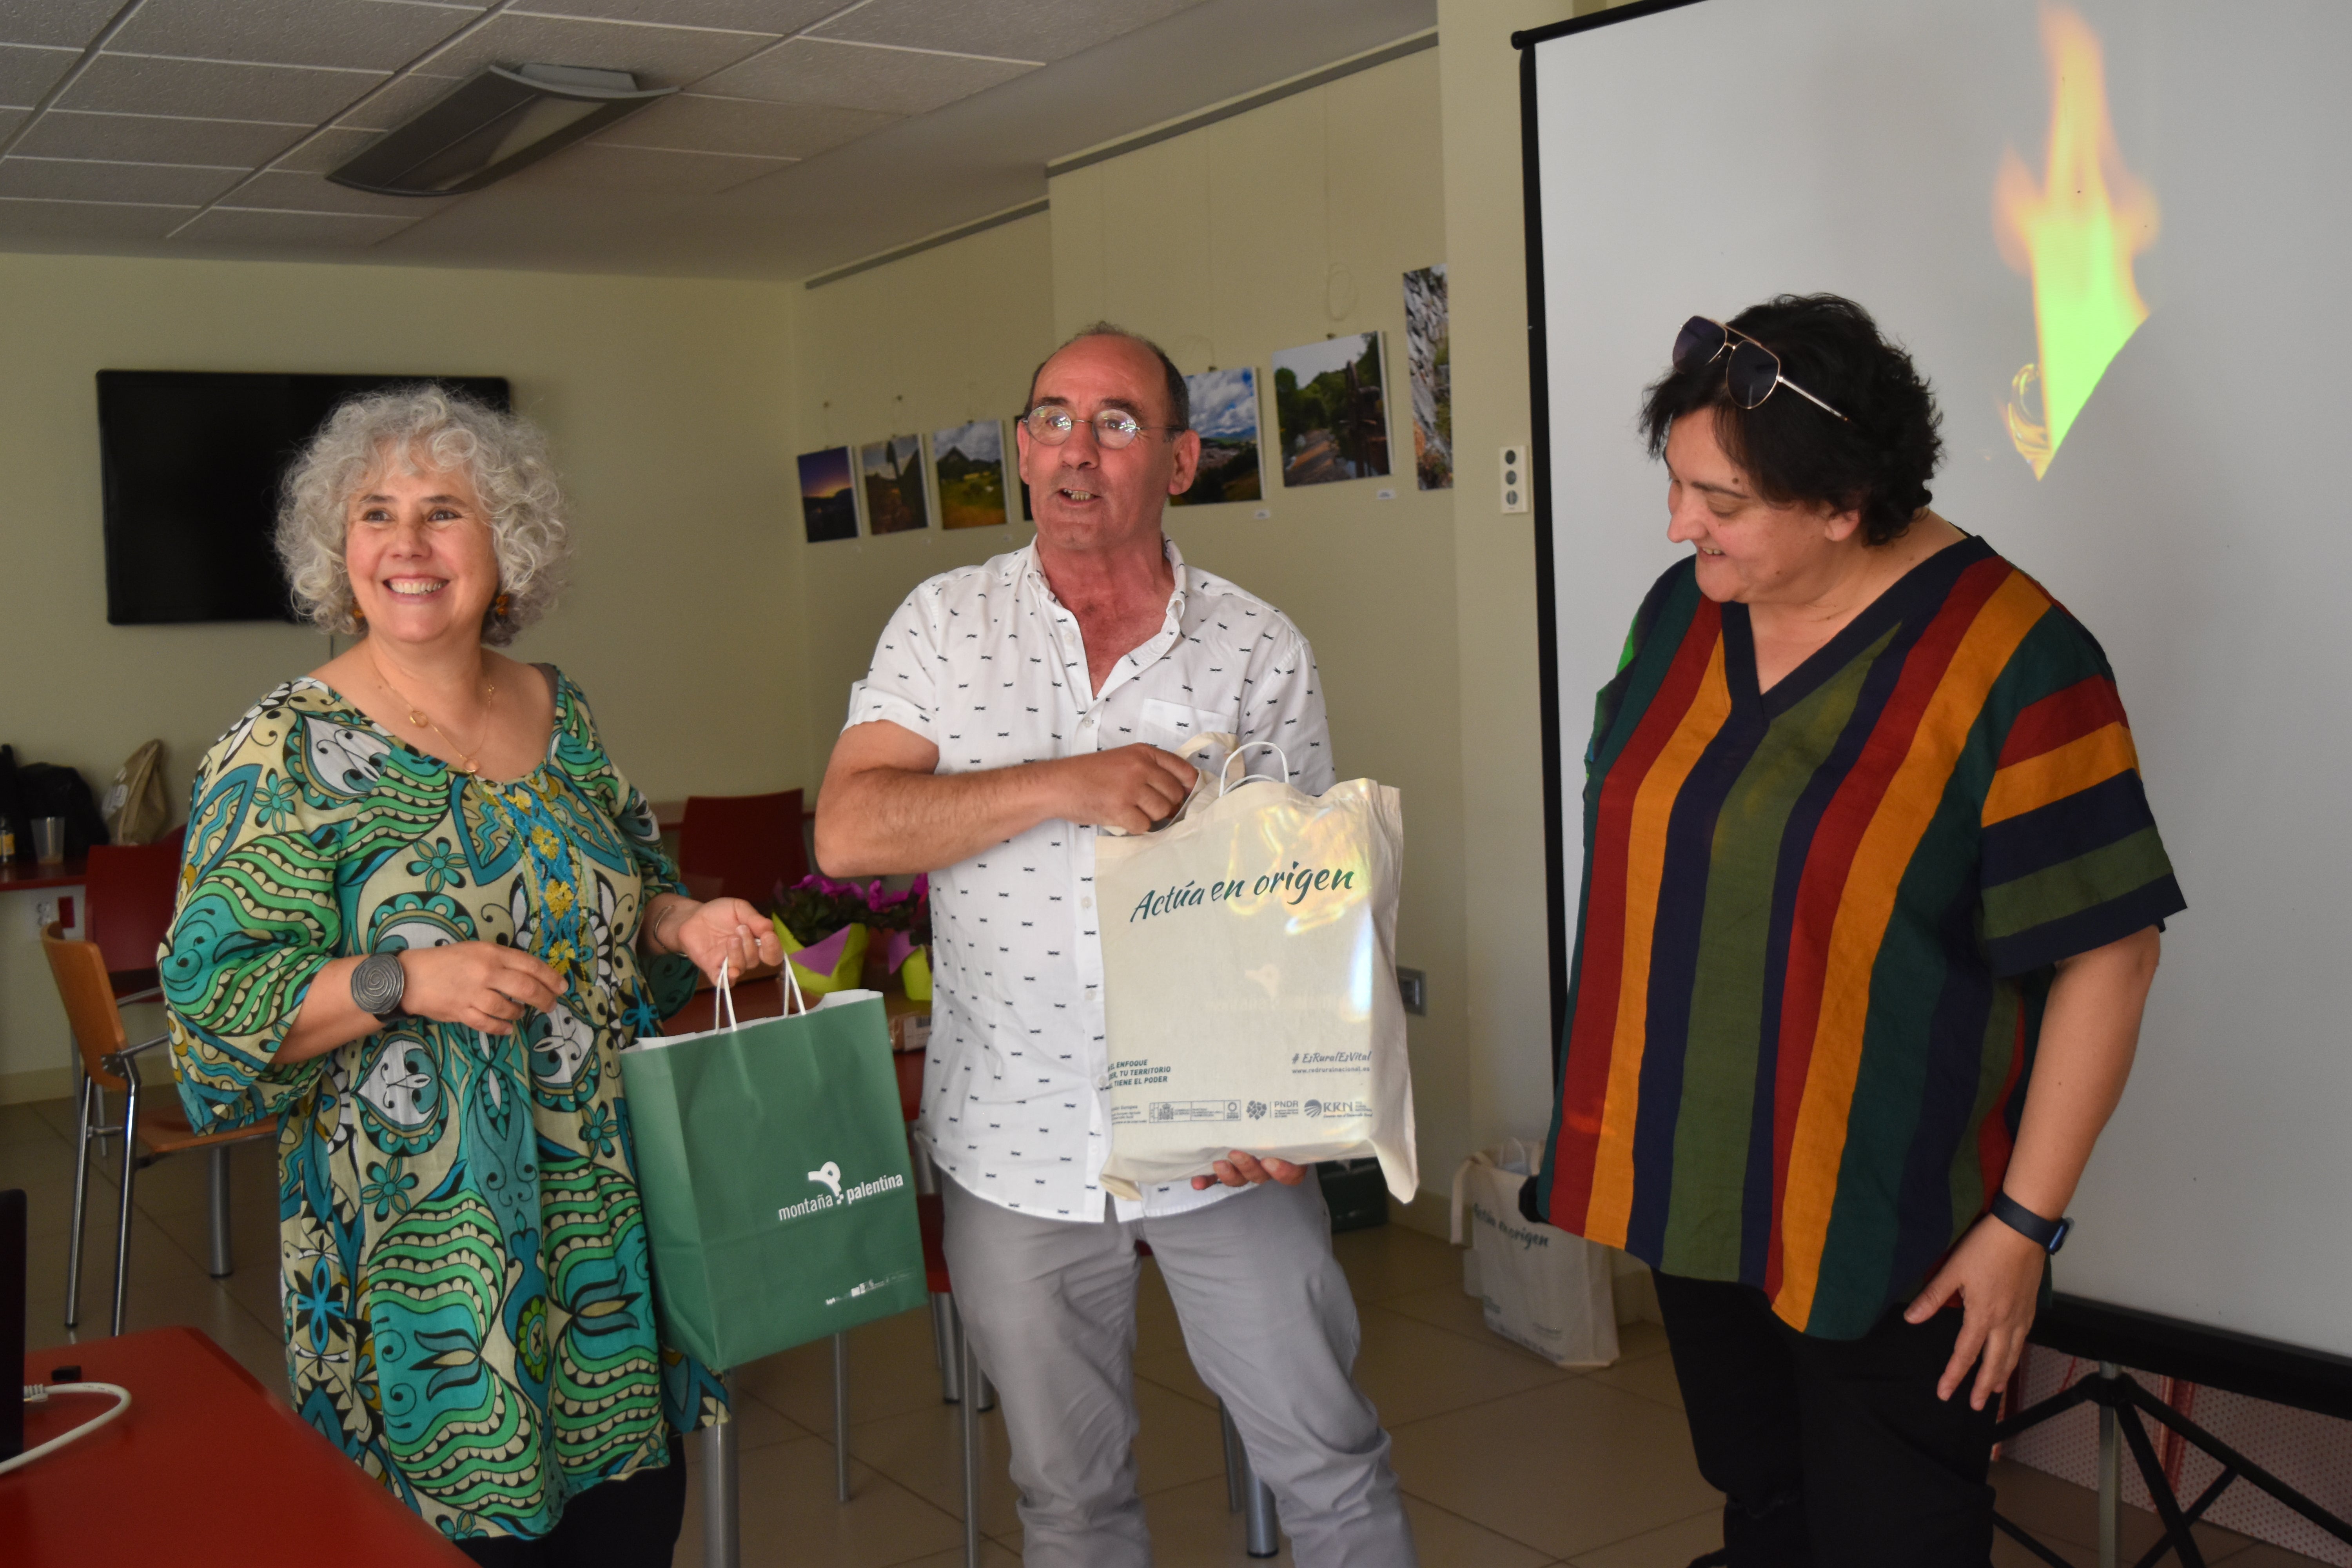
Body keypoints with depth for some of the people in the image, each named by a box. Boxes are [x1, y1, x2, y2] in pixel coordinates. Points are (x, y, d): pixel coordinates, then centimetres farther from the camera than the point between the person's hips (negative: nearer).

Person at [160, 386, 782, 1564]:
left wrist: (687, 924, -3)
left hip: (609, 1214, 5)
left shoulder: (560, 715, 6)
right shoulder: (287, 750, -9)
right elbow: (217, 1001, -11)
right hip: (422, 1241, -5)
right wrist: (402, 982, -25)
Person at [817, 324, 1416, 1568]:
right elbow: (847, 831, -12)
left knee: (1330, 1466, 9)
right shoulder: (946, 625, 0)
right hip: (1014, 1143, 1)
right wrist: (1061, 785, -23)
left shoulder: (1262, 652, -2)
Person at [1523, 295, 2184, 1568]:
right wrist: (1615, 1122, 13)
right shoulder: (1683, 610, 1)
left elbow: (2104, 955, -16)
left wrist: (2025, 1223, -15)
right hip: (1691, 1191, 6)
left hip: (1891, 1234, -5)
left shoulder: (2008, 660, -18)